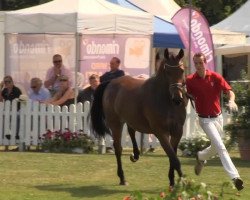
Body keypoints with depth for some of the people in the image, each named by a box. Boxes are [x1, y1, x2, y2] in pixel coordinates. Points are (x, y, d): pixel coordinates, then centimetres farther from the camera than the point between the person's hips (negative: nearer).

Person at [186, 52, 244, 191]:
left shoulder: (215, 77, -6)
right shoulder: (190, 80, -8)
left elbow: (229, 91, -13)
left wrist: (231, 101, -32)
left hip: (218, 117, 4)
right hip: (205, 120, -4)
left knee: (216, 148, 20)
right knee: (220, 147, -18)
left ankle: (201, 157, 52)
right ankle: (235, 177, -25)